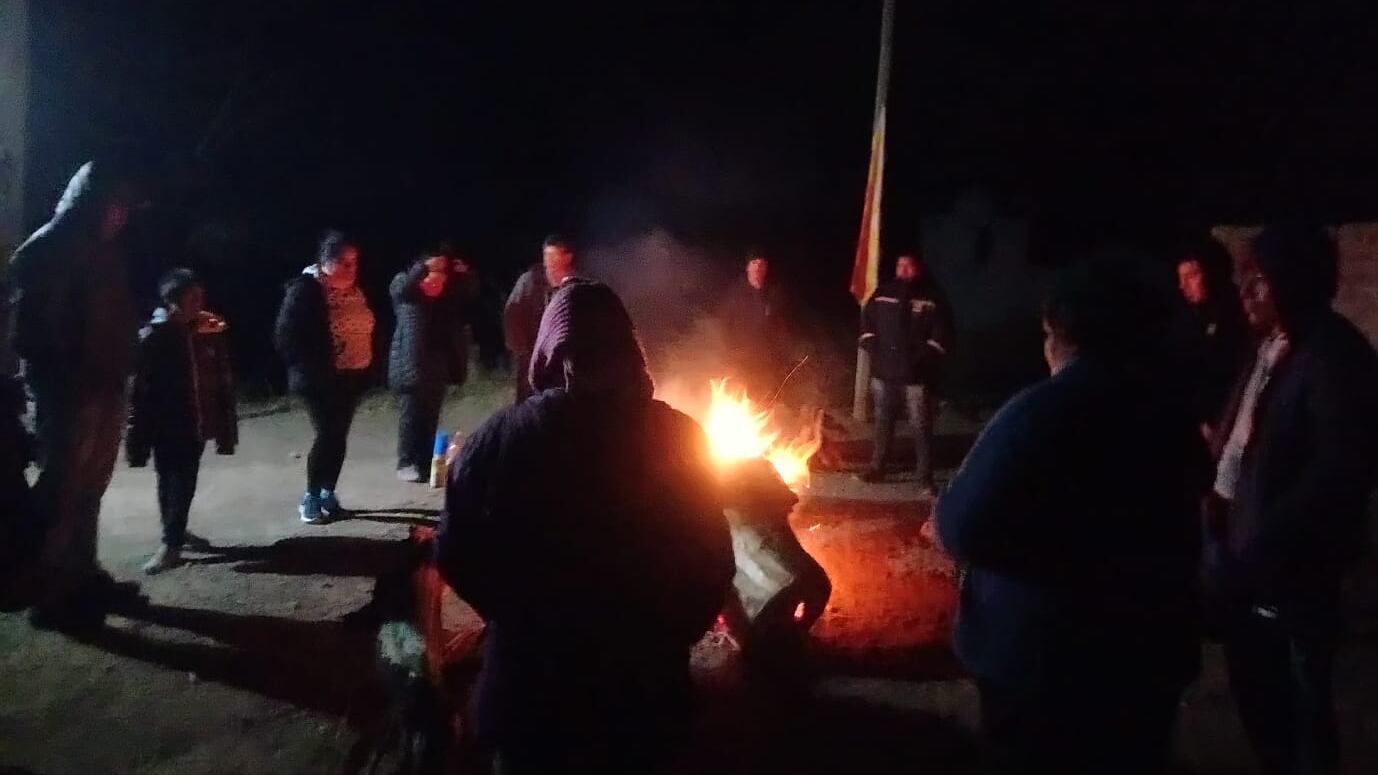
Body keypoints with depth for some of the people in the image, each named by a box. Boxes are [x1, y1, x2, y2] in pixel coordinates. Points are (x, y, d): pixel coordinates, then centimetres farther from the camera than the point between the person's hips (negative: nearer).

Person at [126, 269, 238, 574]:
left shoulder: (211, 330, -4)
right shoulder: (153, 337, -11)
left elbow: (223, 382, -1)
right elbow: (140, 390, -10)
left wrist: (226, 427, -2)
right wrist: (138, 438, -11)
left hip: (197, 422, 2)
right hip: (166, 424, -2)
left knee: (184, 482, 11)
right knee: (170, 482, 9)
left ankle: (172, 541, 25)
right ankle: (172, 539, 25)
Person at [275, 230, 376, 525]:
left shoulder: (354, 289, 6)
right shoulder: (305, 290, -14)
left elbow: (365, 328, 16)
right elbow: (287, 337, -15)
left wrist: (367, 366, 7)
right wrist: (311, 371, -16)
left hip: (351, 376, 6)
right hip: (322, 380, -6)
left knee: (338, 437, 11)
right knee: (327, 436, -6)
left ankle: (329, 495, 23)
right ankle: (311, 499, 9)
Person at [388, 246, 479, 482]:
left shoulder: (448, 296, 7)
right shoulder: (407, 292, -2)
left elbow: (471, 293, 0)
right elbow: (401, 287, -23)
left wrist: (466, 274, -19)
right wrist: (424, 266, -34)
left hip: (437, 366, 4)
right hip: (411, 365, -3)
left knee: (431, 417, 8)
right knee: (412, 415, -3)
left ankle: (426, 463, 17)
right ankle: (407, 464, 4)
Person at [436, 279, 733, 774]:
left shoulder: (499, 437, -14)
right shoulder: (677, 437, -11)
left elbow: (455, 556, -6)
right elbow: (712, 563, -4)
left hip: (530, 678, -1)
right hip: (642, 684, 1)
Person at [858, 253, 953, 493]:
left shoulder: (932, 298, -4)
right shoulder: (883, 293, 6)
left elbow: (942, 335, -5)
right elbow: (867, 321, 14)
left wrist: (924, 358, -14)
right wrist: (874, 348, 1)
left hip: (916, 375, -3)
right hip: (884, 372, 4)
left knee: (921, 426, -2)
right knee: (883, 422, 15)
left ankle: (925, 477, 5)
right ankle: (877, 467, 29)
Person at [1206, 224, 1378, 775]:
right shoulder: (1270, 345, 9)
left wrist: (1262, 544, -20)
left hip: (1288, 564, -8)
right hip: (1237, 541, 8)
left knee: (1298, 699, 7)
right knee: (1254, 684, 21)